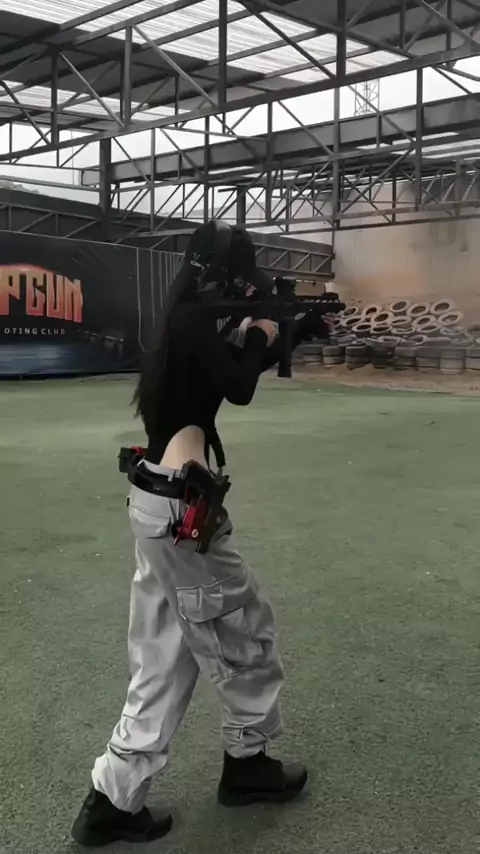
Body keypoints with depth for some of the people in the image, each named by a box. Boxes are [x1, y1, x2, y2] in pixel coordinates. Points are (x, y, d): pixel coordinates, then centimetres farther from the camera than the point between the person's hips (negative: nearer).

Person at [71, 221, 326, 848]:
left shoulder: (188, 322, 15)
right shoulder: (194, 320, -13)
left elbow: (249, 365, 28)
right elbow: (239, 388, -18)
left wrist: (307, 325, 29)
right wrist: (259, 334, -1)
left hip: (159, 501, 9)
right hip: (181, 504, -9)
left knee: (165, 657, 13)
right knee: (244, 629, 10)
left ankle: (114, 801, 18)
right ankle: (247, 764, 31)